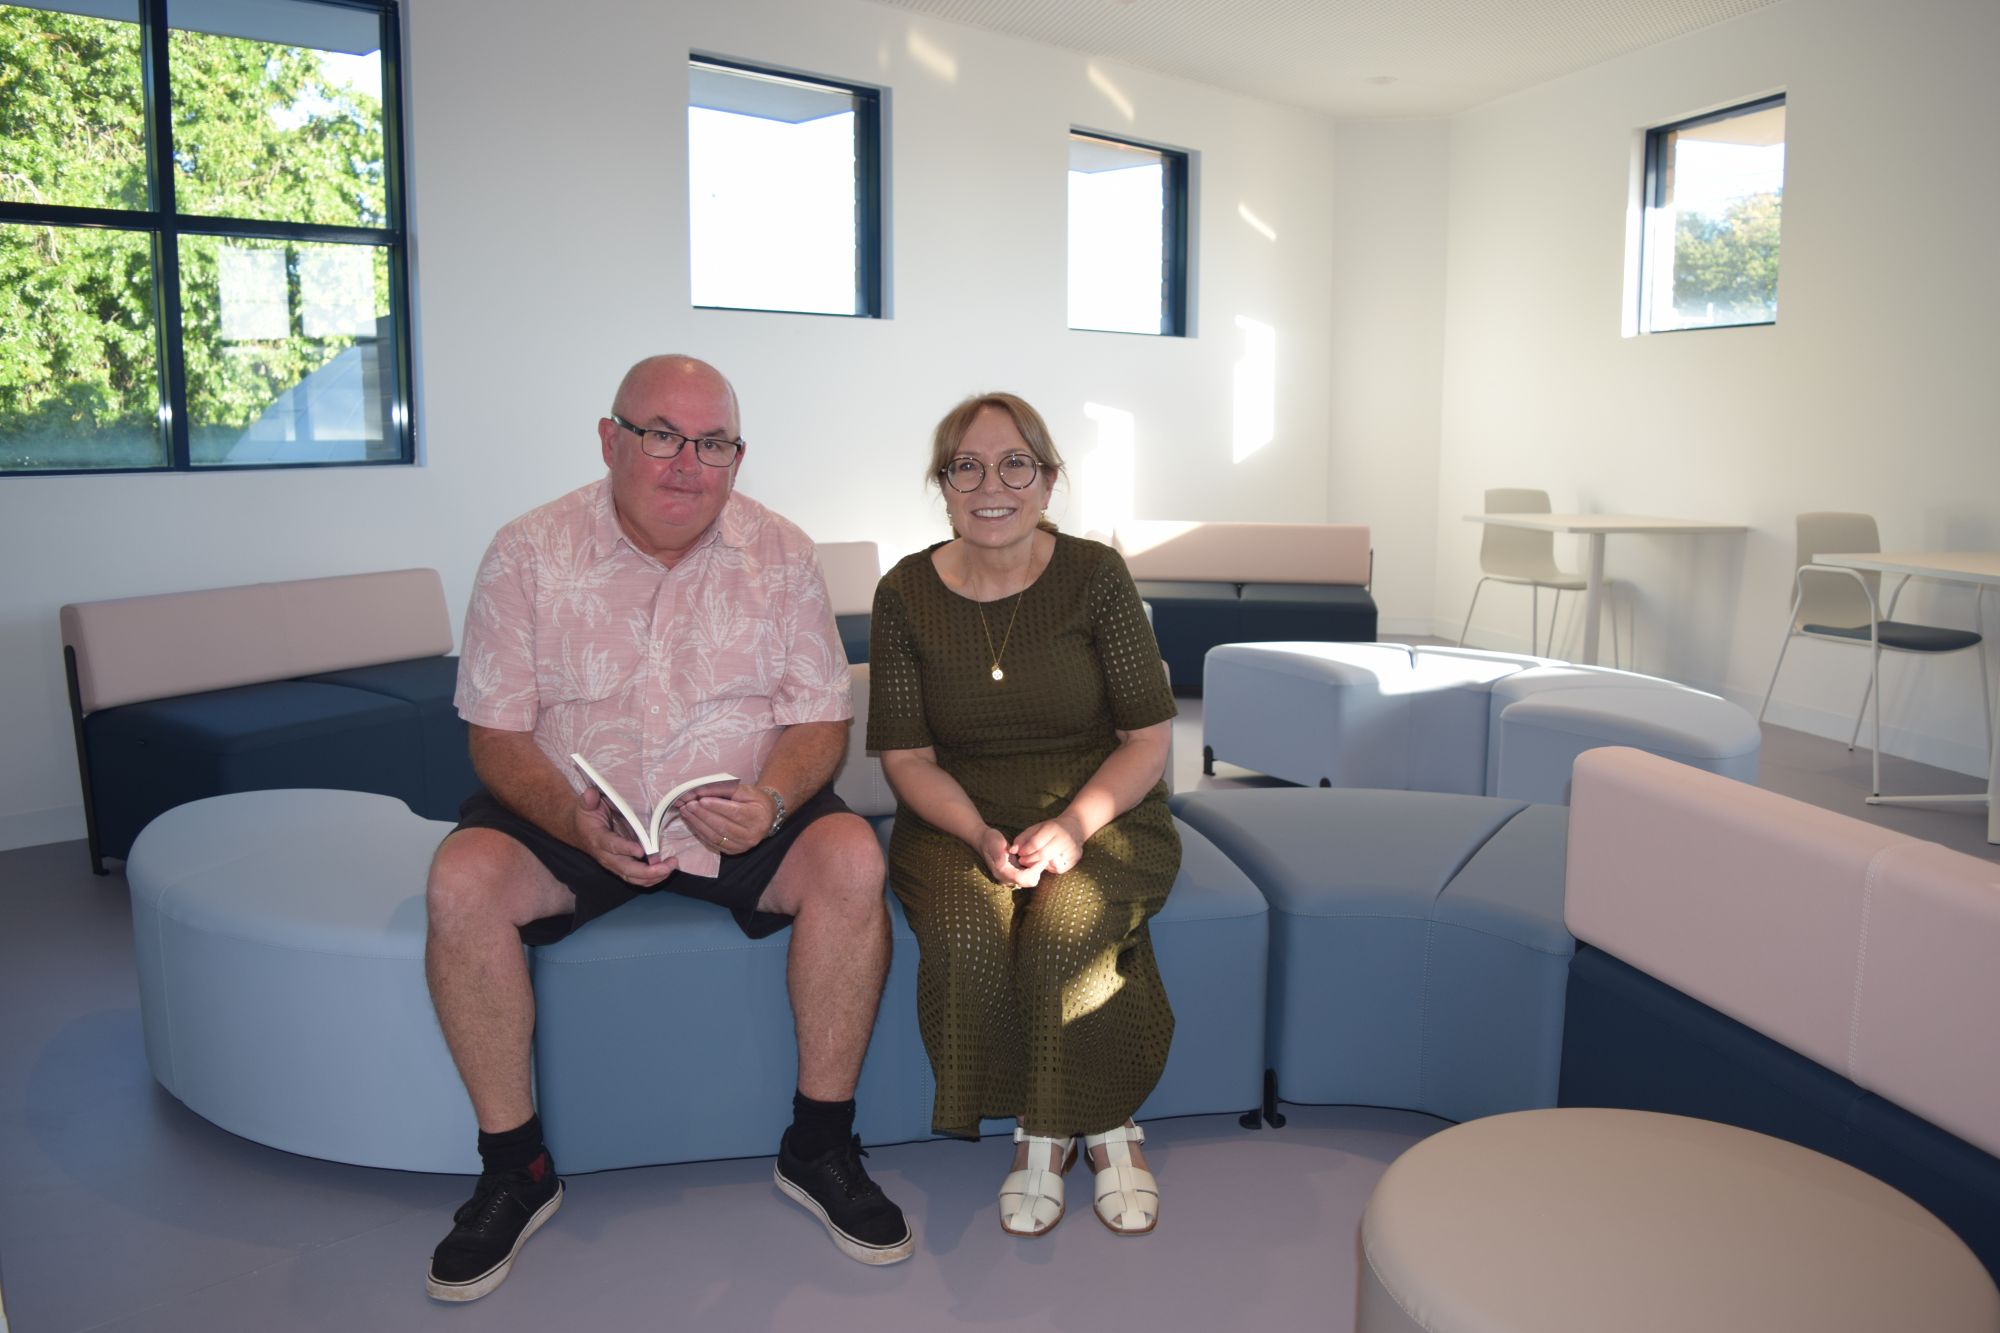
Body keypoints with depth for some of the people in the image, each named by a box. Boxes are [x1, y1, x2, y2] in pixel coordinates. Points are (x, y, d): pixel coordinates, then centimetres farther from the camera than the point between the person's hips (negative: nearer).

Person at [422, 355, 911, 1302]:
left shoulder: (779, 555, -2)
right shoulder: (528, 553, -5)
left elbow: (821, 719, -1)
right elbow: (497, 735, -6)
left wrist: (773, 800, -24)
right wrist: (579, 823, -25)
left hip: (742, 823, 1)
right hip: (571, 813, 0)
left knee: (851, 858, -27)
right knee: (461, 878, -28)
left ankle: (819, 1146, -8)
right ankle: (513, 1169, -7)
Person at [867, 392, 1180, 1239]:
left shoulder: (1094, 575, -5)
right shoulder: (905, 594, -1)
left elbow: (1148, 739, -4)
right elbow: (907, 758, 0)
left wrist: (1071, 826, -20)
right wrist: (983, 836, -18)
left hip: (1100, 811, -1)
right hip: (960, 819, 1)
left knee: (1064, 933, -30)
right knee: (965, 935, -29)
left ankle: (1106, 1126, -2)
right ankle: (1037, 1130, -4)